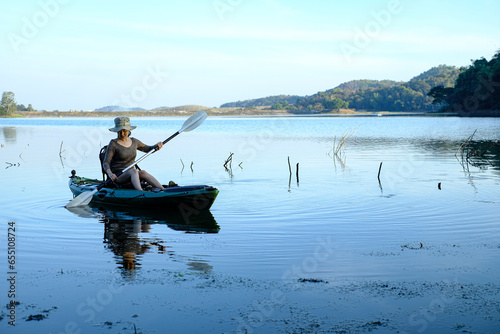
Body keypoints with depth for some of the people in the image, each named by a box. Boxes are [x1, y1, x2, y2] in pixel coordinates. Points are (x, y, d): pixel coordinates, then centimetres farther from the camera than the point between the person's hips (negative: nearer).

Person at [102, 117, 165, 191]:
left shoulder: (134, 142, 12)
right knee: (133, 171, -34)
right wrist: (110, 173, -30)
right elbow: (105, 162, -10)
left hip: (131, 175, 5)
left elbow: (148, 149, 26)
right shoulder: (113, 144, -4)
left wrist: (157, 146, 4)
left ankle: (164, 190, -44)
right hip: (118, 177, -5)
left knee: (143, 173, -27)